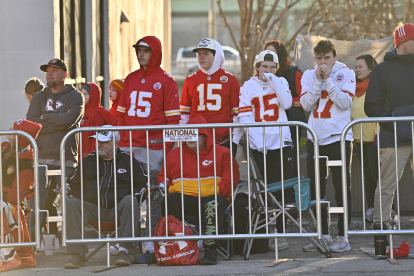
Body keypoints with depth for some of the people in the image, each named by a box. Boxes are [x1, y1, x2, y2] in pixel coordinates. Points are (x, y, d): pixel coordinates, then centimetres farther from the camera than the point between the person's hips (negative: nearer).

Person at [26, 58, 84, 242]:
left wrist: (46, 118, 1)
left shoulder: (75, 96, 9)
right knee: (36, 201, -6)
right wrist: (58, 123, -6)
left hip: (66, 158, -2)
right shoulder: (39, 98, 18)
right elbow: (30, 123, 1)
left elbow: (70, 119, -11)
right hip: (41, 157, 2)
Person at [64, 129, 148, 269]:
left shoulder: (127, 160, 12)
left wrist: (134, 195, -4)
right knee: (71, 203, -26)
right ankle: (78, 253, -32)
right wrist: (76, 197, 4)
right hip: (92, 209, 2)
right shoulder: (88, 160, 18)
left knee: (130, 200, -33)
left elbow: (142, 183, 13)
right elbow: (72, 183, 23)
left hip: (117, 209, -2)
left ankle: (123, 250, -37)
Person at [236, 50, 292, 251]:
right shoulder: (248, 86, 6)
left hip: (280, 142, 1)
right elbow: (244, 116, -1)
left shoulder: (280, 82, 11)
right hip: (258, 145, -1)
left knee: (280, 189, -2)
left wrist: (273, 81, -9)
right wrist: (257, 139, -10)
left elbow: (287, 103, -7)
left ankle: (279, 232, 0)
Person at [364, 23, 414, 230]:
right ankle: (380, 223, 5)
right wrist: (393, 123, -13)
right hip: (395, 140, -4)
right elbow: (371, 107, -1)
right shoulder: (382, 70, 3)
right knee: (387, 185, -2)